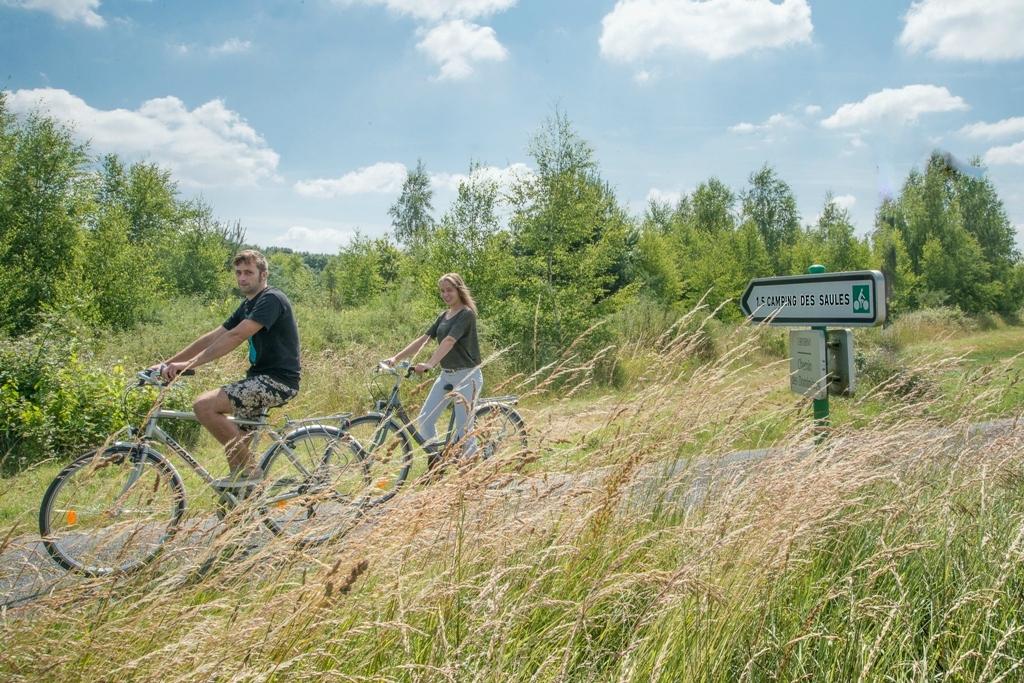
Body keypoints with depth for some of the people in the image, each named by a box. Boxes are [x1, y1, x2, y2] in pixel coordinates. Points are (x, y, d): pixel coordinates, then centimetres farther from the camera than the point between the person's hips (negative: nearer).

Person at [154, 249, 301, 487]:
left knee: (204, 405, -19)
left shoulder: (271, 299, -12)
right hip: (261, 377, 10)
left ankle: (248, 470, -10)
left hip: (278, 380, -10)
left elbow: (235, 336, -24)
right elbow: (213, 337, 15)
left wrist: (189, 364, -26)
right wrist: (168, 363, 8)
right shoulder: (248, 306, 18)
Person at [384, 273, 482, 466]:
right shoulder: (444, 316, 12)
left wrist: (429, 364, -40)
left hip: (467, 376, -8)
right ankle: (435, 459, 18)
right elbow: (422, 340, 5)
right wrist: (396, 358, -6)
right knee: (424, 420, 0)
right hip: (446, 375, 8)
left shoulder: (466, 314, -12)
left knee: (463, 429, -6)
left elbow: (449, 342, -27)